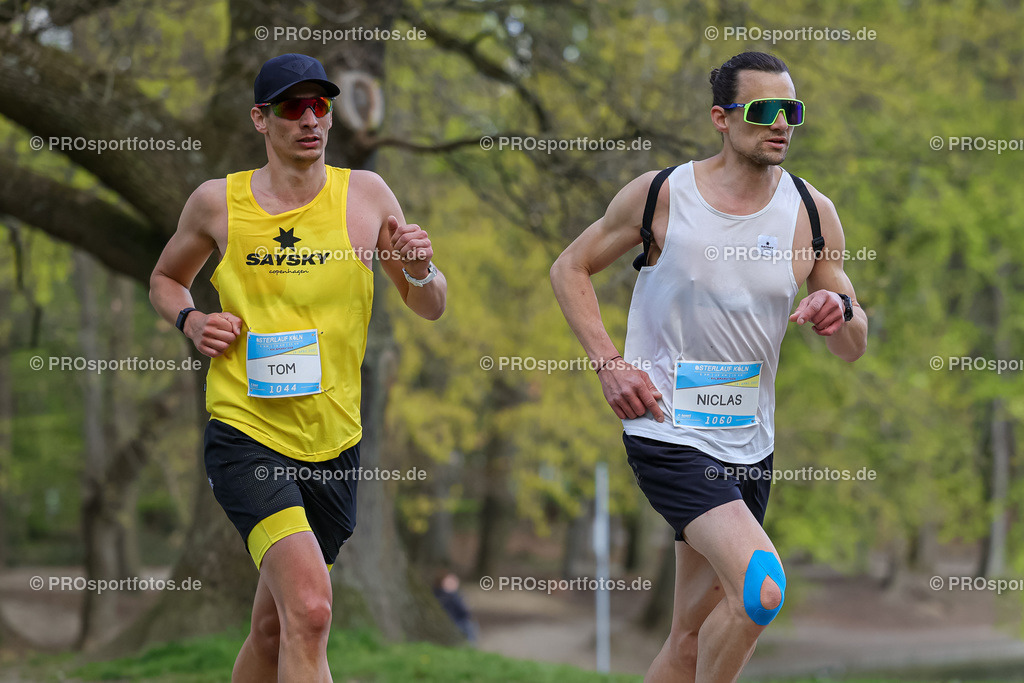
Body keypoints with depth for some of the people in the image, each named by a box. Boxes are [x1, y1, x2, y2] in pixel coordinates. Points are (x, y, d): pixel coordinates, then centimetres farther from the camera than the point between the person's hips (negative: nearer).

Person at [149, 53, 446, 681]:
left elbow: (431, 307, 9)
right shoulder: (218, 203, 0)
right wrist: (190, 320, -3)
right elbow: (165, 279, 19)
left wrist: (420, 271, -14)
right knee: (309, 611, -24)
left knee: (274, 630, 15)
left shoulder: (366, 195, 3)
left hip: (335, 443, 3)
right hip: (246, 435, -3)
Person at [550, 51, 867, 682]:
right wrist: (610, 363, -8)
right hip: (667, 434, -5)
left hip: (750, 445, 5)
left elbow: (853, 347, 8)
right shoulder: (661, 195, -7)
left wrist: (841, 312, -17)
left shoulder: (813, 214, 2)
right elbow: (571, 269, 6)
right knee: (761, 589, -24)